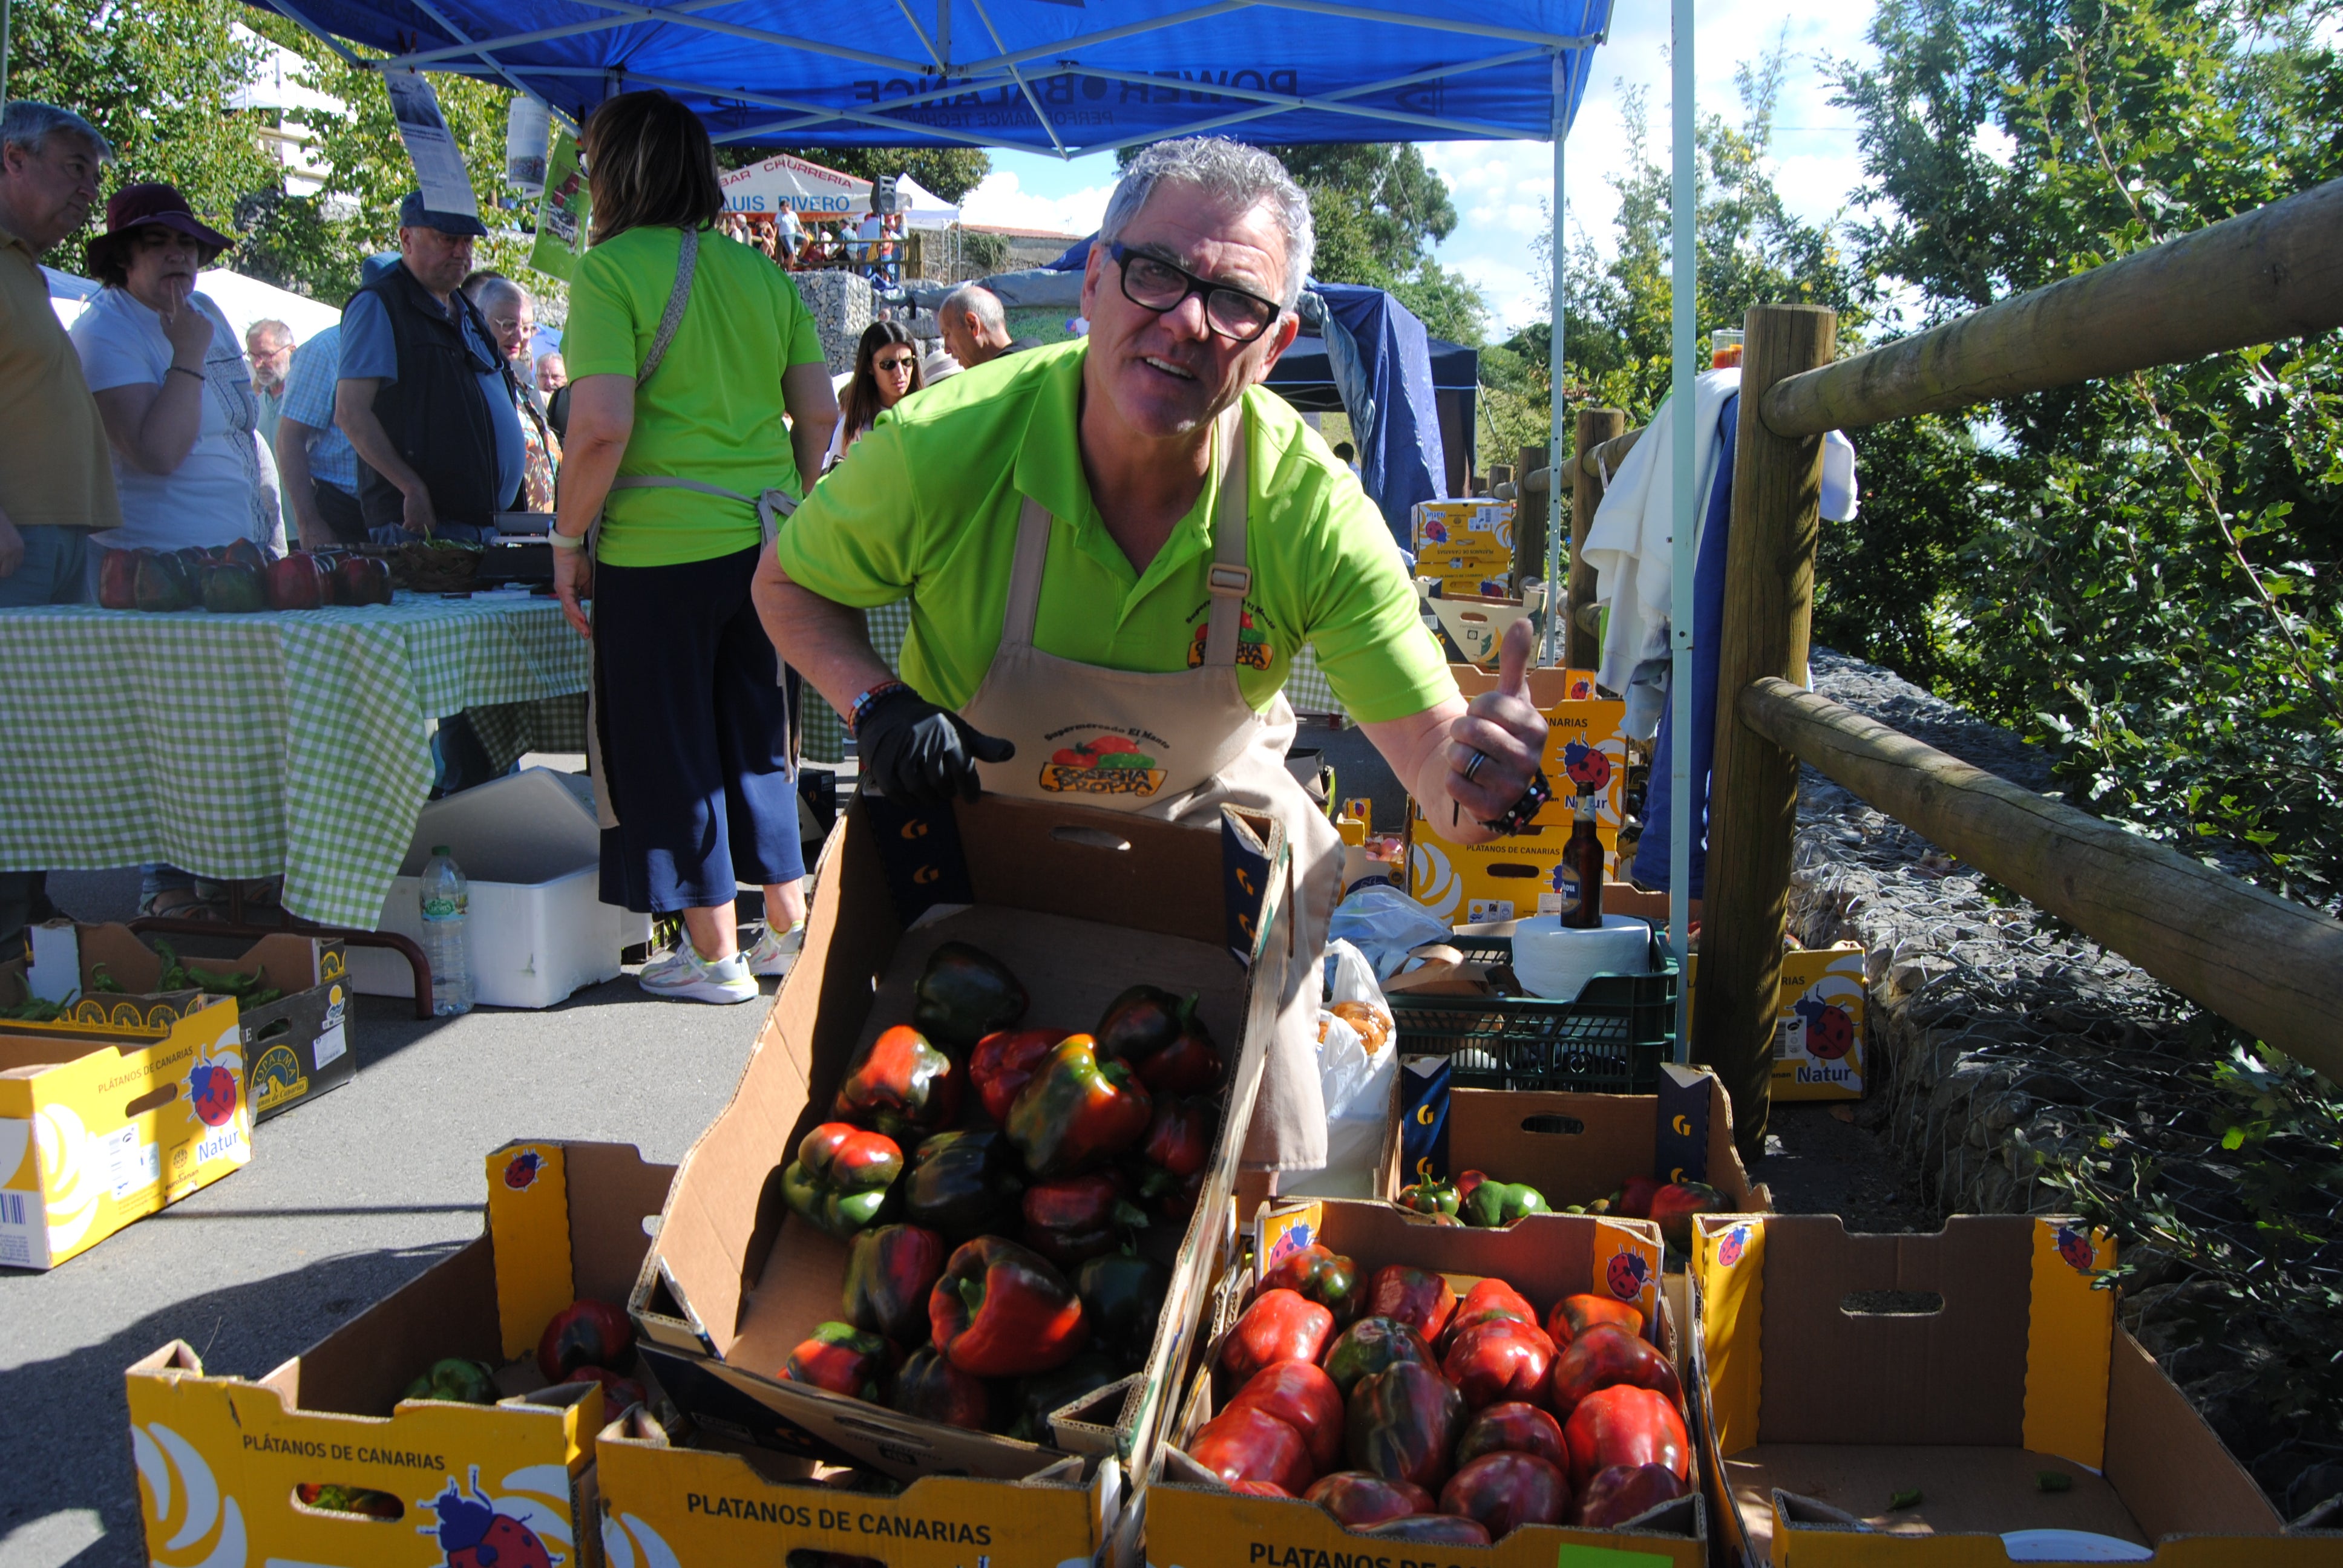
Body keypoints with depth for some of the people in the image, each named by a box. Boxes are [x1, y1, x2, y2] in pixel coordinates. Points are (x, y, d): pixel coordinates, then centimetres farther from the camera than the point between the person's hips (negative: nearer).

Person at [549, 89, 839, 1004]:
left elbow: (602, 426, -18)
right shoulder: (765, 274, 9)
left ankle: (715, 956, 13)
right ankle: (789, 930, 24)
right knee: (757, 737, 17)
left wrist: (568, 537, -7)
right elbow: (819, 414, 8)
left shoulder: (611, 270, -9)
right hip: (765, 544, 6)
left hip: (660, 551, -6)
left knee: (667, 748, 6)